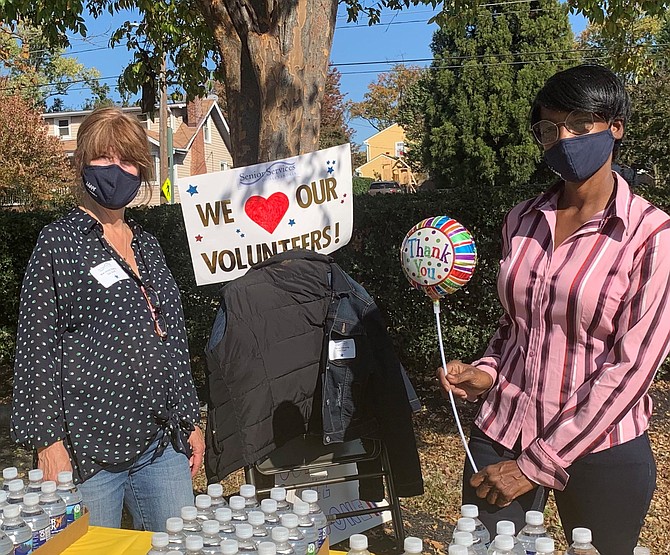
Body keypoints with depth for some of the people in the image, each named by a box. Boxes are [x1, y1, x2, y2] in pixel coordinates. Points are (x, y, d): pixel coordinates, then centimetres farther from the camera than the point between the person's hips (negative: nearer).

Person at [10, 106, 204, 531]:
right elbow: (36, 348, -7)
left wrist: (190, 420, 17)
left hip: (162, 441, 6)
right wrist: (48, 440, -11)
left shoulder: (147, 245, 13)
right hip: (89, 445, -5)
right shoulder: (60, 242, -3)